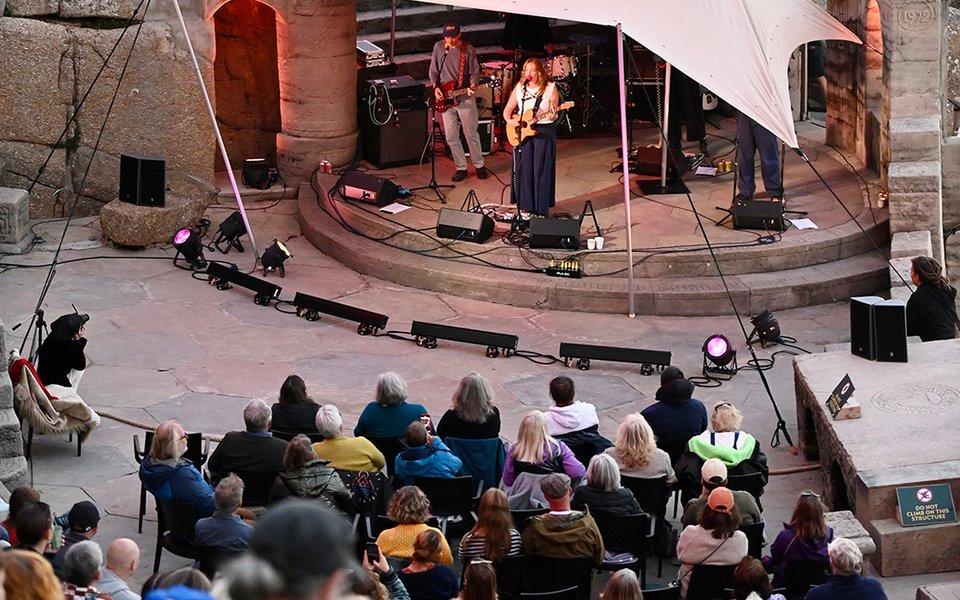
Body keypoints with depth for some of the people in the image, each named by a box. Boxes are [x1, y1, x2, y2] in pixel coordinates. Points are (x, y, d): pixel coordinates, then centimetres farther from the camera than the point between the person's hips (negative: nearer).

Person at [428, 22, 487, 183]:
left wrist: (473, 84, -21)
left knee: (471, 133, 3)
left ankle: (479, 165, 20)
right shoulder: (439, 47, 2)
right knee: (451, 136, 4)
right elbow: (433, 70, 9)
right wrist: (436, 87, -6)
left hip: (465, 97, -3)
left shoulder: (468, 50, -5)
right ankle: (461, 168, 16)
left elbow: (475, 72, -1)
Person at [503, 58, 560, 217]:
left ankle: (541, 208, 6)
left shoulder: (550, 88, -2)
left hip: (544, 131, -3)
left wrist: (553, 115, -22)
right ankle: (525, 207, 10)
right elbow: (508, 109, 10)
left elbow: (554, 114, 0)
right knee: (524, 169, 1)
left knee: (541, 170, -2)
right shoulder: (519, 88, 6)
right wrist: (509, 121, -9)